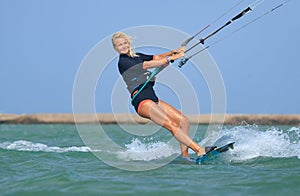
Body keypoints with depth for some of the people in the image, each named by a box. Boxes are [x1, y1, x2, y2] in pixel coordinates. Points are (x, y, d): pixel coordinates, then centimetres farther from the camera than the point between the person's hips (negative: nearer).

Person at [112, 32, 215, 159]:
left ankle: (185, 156, 0)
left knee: (184, 121, 1)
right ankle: (199, 150, -28)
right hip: (141, 101, -9)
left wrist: (174, 52, -6)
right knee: (171, 125, -21)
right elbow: (147, 65, -13)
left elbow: (158, 58, 13)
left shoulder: (137, 57, 21)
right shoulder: (122, 61, -4)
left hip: (153, 98, 9)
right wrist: (171, 58, -15)